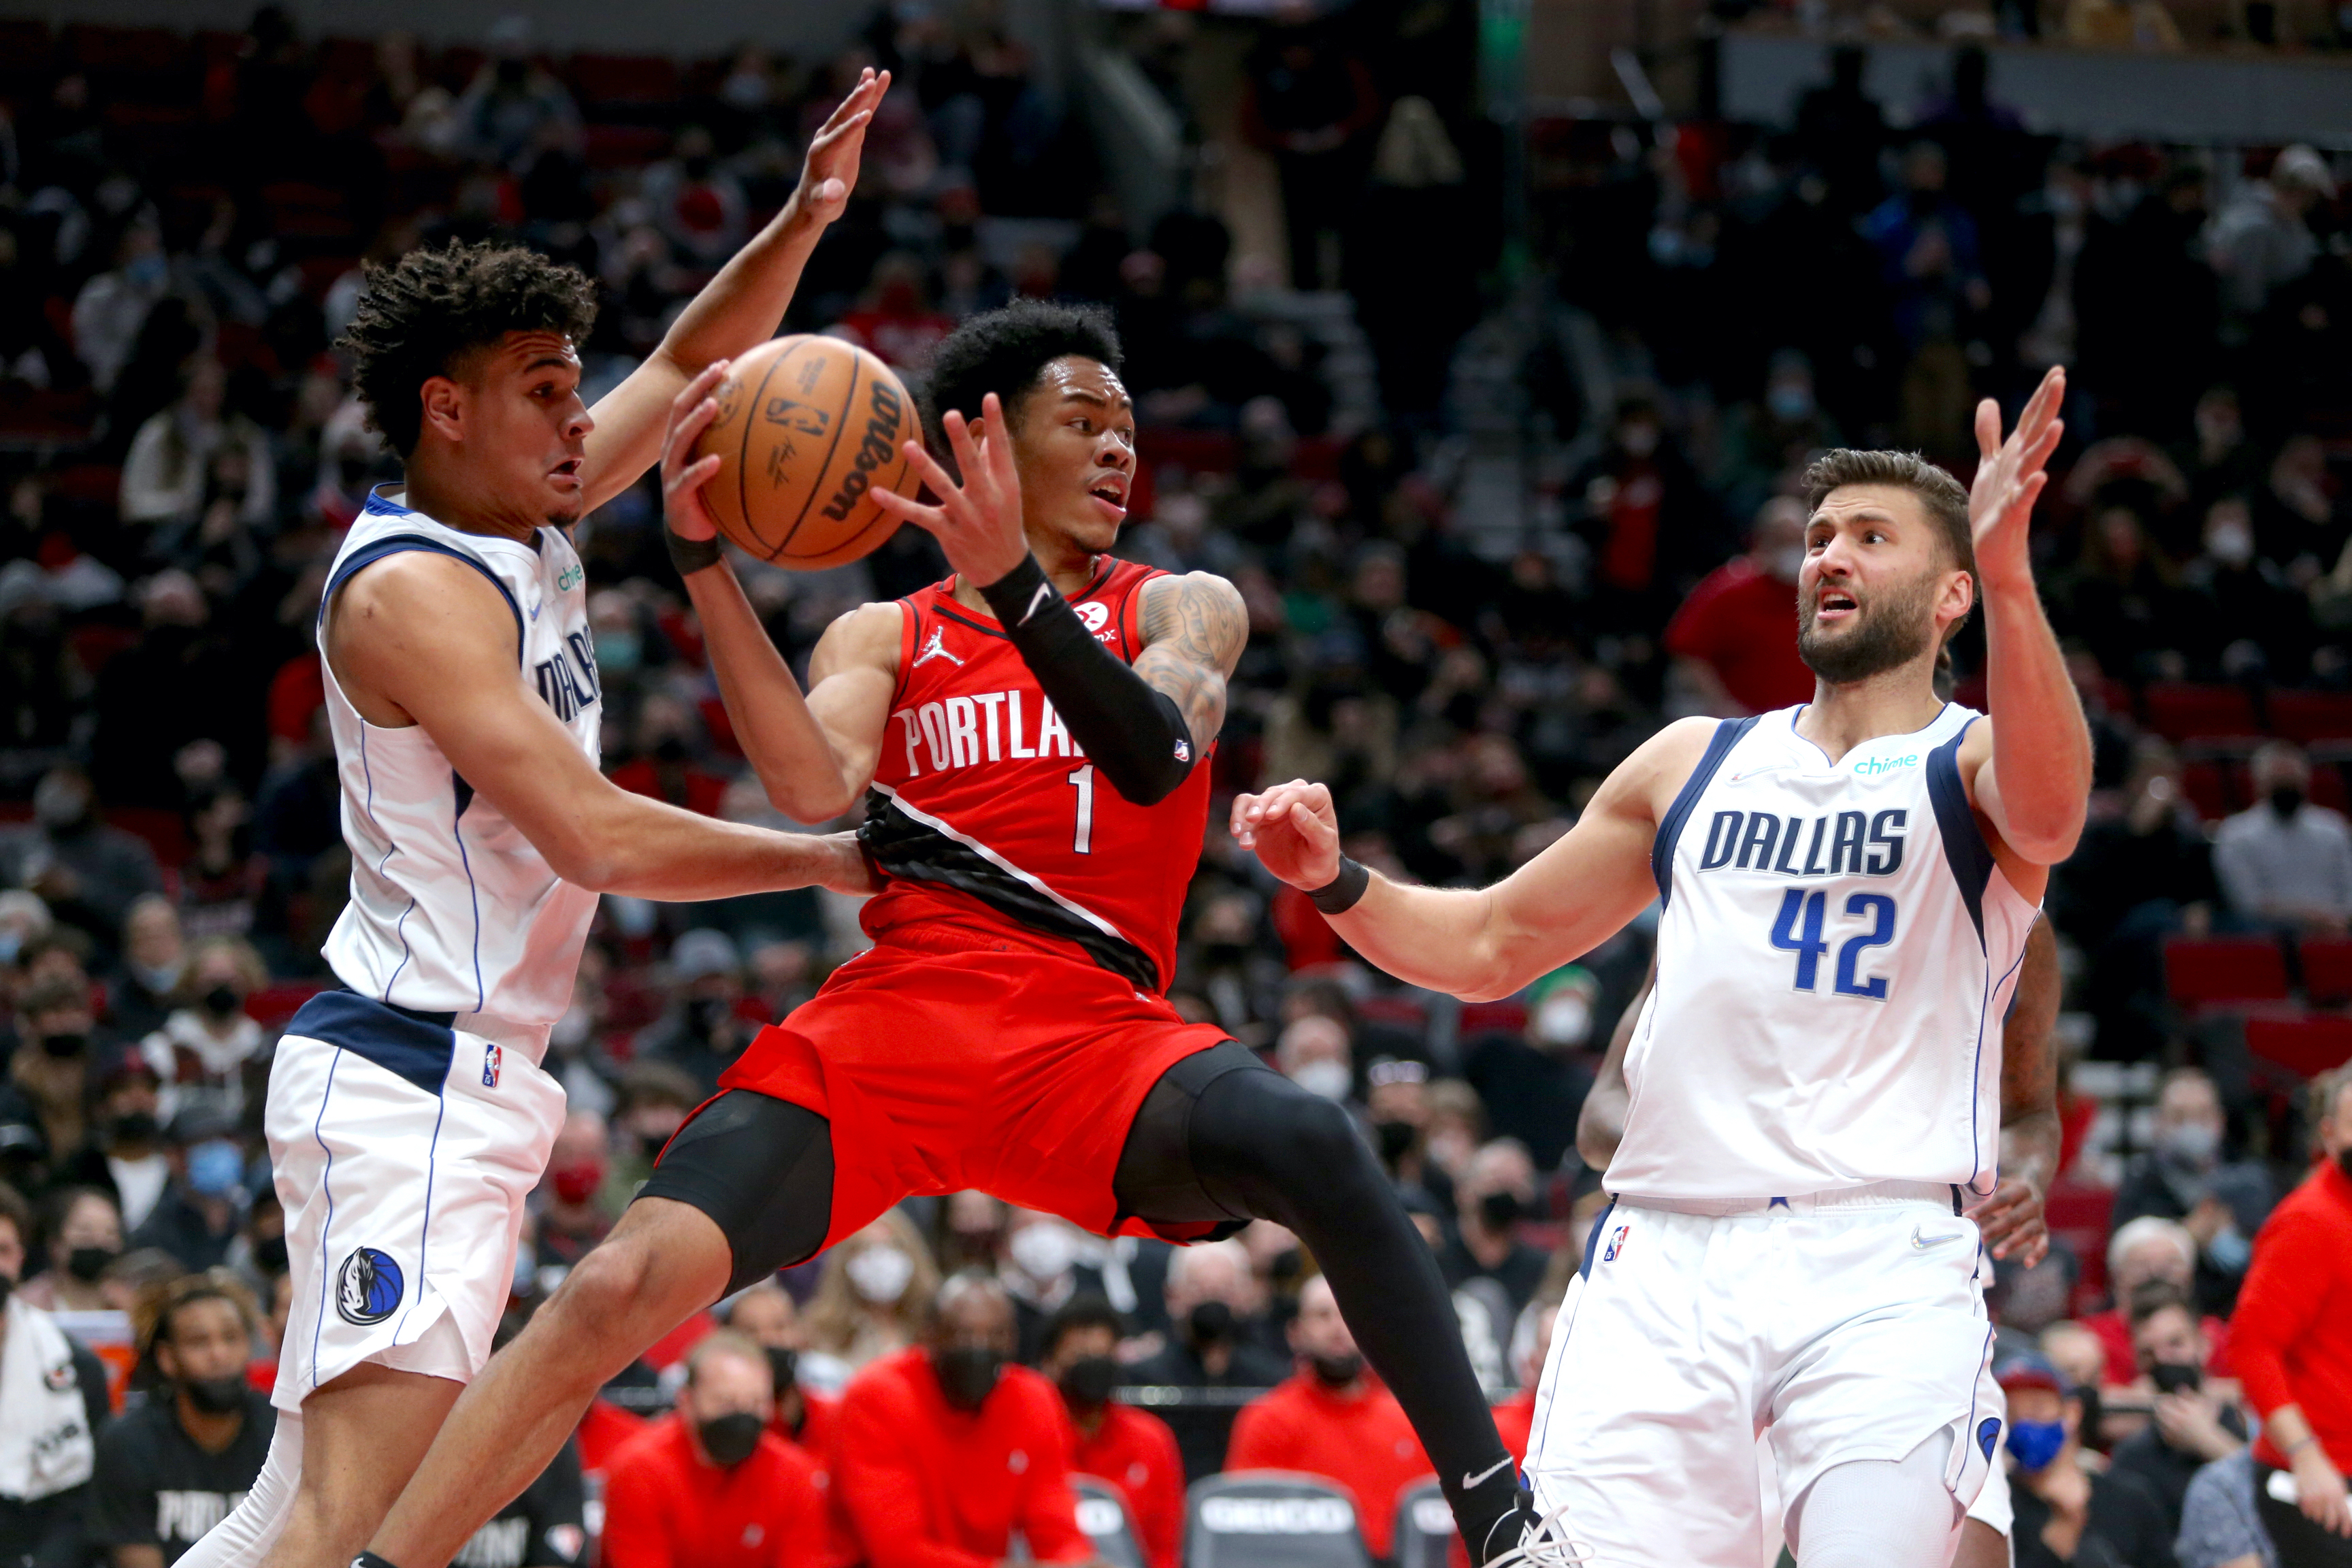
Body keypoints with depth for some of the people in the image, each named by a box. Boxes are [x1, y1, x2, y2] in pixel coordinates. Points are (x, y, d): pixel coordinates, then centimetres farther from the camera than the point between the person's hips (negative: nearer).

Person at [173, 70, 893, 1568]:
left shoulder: (527, 528, 12)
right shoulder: (413, 591, -15)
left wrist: (804, 221, 8)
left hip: (473, 1082, 10)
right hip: (409, 1079, -10)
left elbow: (690, 368, 25)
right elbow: (595, 838, -21)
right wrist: (841, 859, -13)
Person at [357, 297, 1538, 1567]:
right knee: (623, 1285, -17)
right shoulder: (884, 637, 18)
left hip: (1097, 1033, -1)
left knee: (1314, 1150, -32)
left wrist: (1012, 583, -23)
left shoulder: (1181, 609, 15)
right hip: (894, 1020, 1)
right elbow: (812, 785, -5)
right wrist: (703, 557, -13)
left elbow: (1157, 757, -9)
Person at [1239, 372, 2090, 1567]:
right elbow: (1492, 946, 28)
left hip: (1884, 1257, -4)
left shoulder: (1971, 764, 6)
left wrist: (2006, 568, -36)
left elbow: (2048, 811, -20)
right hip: (1668, 1254, 4)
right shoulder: (1694, 763, 21)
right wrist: (1335, 883, 8)